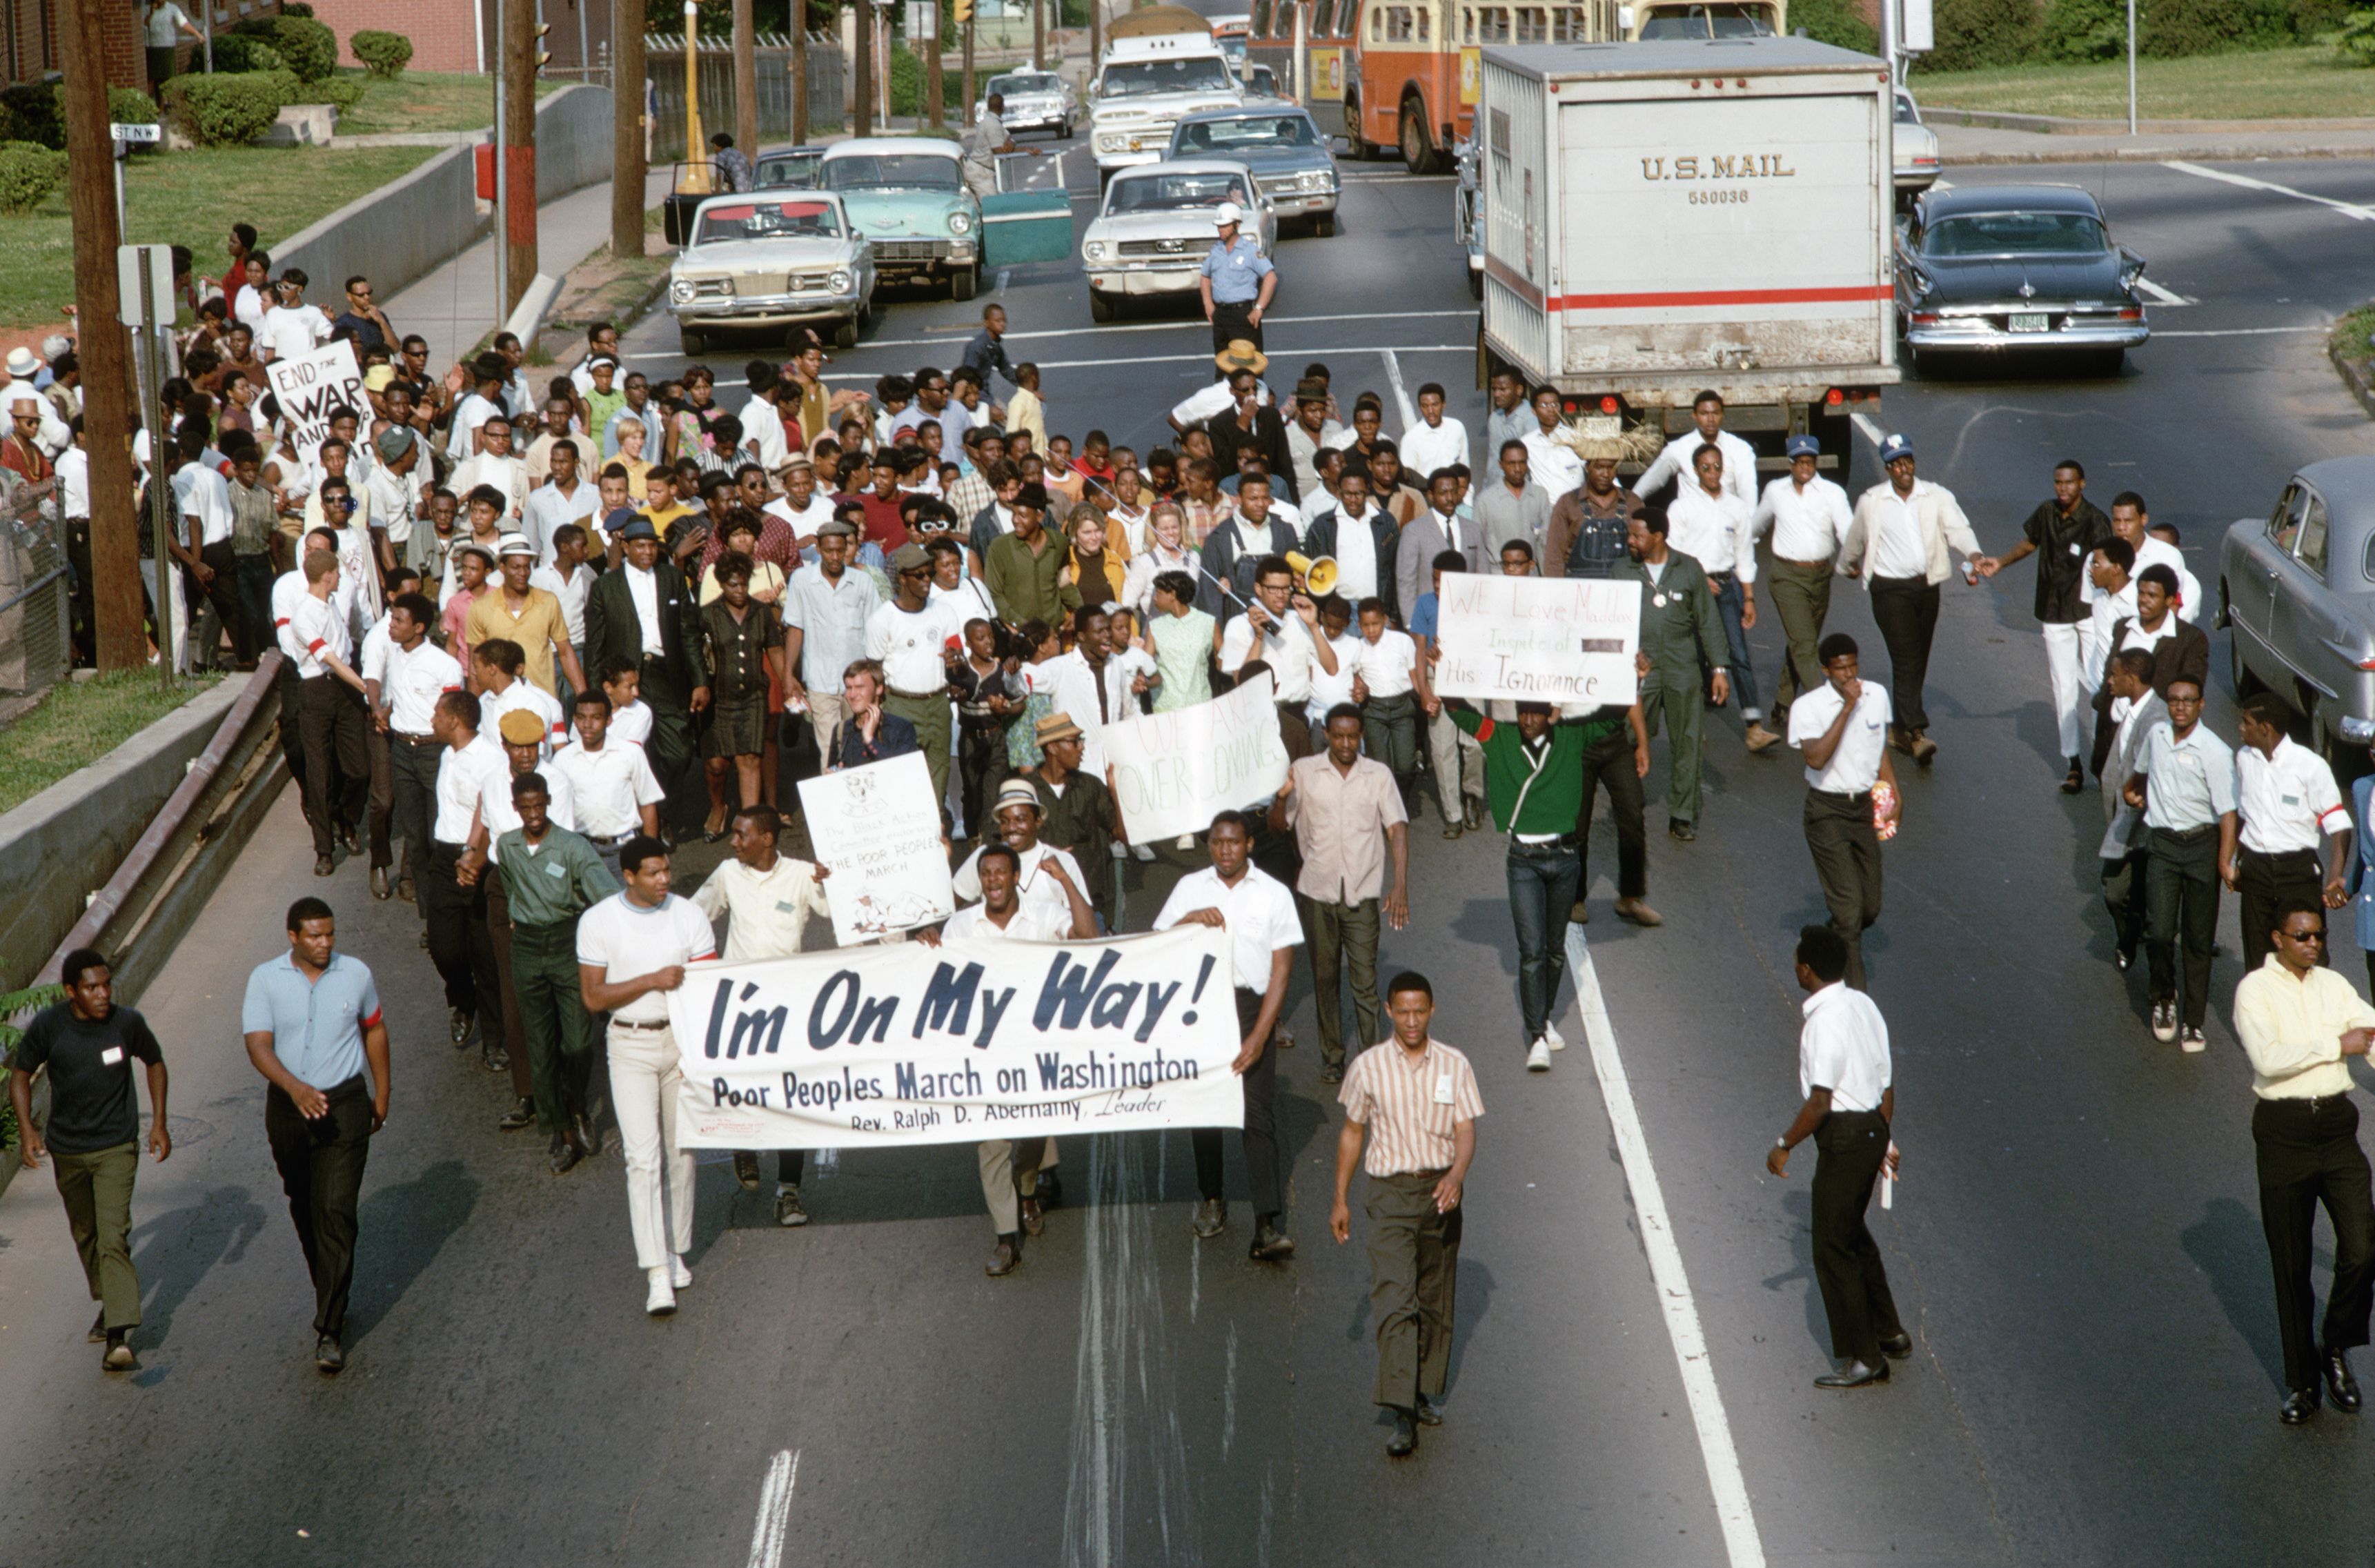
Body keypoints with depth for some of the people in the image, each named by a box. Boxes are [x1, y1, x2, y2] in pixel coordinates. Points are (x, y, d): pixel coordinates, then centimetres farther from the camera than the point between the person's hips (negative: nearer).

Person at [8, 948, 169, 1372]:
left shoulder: (127, 1023, -13)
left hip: (116, 1148, -3)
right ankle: (109, 1303, 44)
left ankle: (117, 1337, -23)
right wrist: (26, 1129, -14)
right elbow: (20, 1074, 0)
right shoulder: (48, 1026, -12)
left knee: (113, 1236, -16)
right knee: (85, 1233, 19)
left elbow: (154, 1062, 6)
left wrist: (159, 1123, 1)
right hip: (67, 1149, 3)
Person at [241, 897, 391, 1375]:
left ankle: (330, 1329, -9)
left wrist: (382, 1093, 15)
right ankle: (331, 1293, 38)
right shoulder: (265, 979, -7)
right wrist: (295, 1087, -32)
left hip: (345, 1105, -1)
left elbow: (374, 1030, 12)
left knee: (336, 1214, -10)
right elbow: (258, 1045, -15)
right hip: (287, 1107, 2)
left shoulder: (355, 974, -3)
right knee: (304, 1210, 15)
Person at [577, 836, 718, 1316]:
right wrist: (653, 980, -16)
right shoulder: (598, 922, -5)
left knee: (680, 1152, 9)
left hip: (684, 1040, 2)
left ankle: (676, 1252, 25)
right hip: (631, 1046, -2)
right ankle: (658, 1275, -13)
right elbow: (592, 997, -6)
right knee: (643, 1156, -10)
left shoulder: (690, 917, 0)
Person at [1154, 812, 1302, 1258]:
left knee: (1259, 1116, -9)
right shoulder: (1190, 888, 8)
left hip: (1252, 1007, -2)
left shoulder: (1273, 894, 1)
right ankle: (1211, 1200, 28)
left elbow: (1281, 970, -2)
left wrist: (1259, 1035, -11)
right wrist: (1190, 921, -14)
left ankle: (1267, 1226, -14)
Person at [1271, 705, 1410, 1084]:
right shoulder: (1303, 772, 2)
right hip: (1318, 891, 1)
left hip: (1362, 892, -1)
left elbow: (1397, 829, -5)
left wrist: (1401, 885, -16)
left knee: (1365, 979, -6)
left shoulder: (1378, 775, 1)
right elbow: (1278, 826, 5)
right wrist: (1281, 796, -17)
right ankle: (1331, 1057, 20)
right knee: (1325, 977, 9)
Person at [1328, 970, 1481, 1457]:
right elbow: (1352, 1132, 9)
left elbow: (1466, 1131, -4)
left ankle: (1427, 1392, 30)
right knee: (1394, 1302, -13)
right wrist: (1340, 1199, 9)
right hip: (1389, 1193, -2)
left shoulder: (1454, 1065, 0)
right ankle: (1402, 1415, -18)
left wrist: (1456, 1176, -24)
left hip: (1441, 1191, 2)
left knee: (1435, 1300, 12)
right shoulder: (1368, 1067, -1)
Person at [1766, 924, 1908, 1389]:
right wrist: (1885, 1139, 23)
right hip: (1872, 1127, 9)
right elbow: (1886, 1081, 13)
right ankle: (1889, 1333, 34)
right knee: (1852, 1233, 25)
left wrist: (1783, 1146, -11)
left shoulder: (1825, 1021, -22)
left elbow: (1820, 1101, -23)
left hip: (1843, 1138, -9)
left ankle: (1864, 1359, 7)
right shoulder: (1863, 1004, 6)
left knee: (1833, 1250, 2)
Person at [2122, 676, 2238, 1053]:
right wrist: (2132, 791, 39)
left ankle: (2194, 1021, 13)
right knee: (2160, 933, -7)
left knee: (2198, 938, 4)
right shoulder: (2157, 735, 3)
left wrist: (2225, 864, -22)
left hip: (2202, 844, -3)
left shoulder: (2214, 753, -14)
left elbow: (2227, 812, -17)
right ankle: (2164, 998, 19)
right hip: (2162, 844, 3)